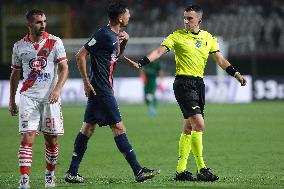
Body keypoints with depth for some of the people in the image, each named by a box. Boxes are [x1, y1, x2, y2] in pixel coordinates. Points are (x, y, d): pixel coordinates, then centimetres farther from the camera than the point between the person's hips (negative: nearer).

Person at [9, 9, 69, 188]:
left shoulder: (55, 42, 0)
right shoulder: (20, 46, 6)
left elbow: (64, 68, -4)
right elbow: (15, 74, 16)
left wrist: (57, 89, -20)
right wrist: (12, 100, 17)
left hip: (50, 97, 0)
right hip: (28, 97, 0)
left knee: (51, 139, 6)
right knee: (27, 137, -12)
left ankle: (50, 174, 26)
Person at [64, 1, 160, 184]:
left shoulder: (115, 35, 12)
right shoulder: (104, 34, -16)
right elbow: (80, 55, -17)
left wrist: (124, 41, 12)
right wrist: (86, 81, -17)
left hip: (105, 89, 10)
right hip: (101, 90, -10)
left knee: (88, 127, 10)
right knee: (119, 127, -7)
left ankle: (72, 172, 12)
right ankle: (138, 171, -6)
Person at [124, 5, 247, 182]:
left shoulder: (208, 38, 12)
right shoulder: (178, 36, -2)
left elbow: (221, 60, 12)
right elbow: (159, 51, -7)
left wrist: (236, 73, 0)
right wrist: (139, 63, -18)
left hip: (199, 84, 6)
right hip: (183, 83, -6)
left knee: (189, 128, 8)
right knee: (199, 124, -16)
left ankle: (181, 170, 14)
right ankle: (202, 170, -14)